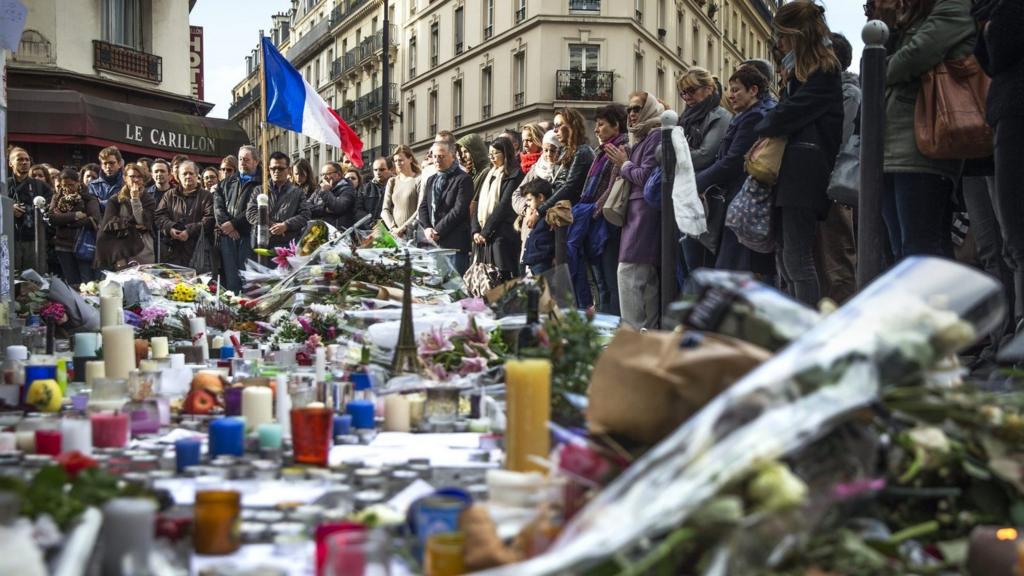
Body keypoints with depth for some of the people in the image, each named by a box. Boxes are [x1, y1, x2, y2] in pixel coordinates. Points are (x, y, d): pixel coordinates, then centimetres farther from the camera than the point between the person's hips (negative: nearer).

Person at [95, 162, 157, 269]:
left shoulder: (148, 200, 10)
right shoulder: (114, 200, 9)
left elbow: (143, 222, -6)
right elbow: (109, 222, -4)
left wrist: (135, 199, -6)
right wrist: (133, 225, -7)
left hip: (144, 250, 1)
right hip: (122, 250, -1)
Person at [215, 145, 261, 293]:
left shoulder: (261, 183, 2)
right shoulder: (229, 181, 21)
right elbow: (218, 203, 10)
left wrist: (233, 223, -10)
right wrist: (224, 223, -6)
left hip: (248, 235, -4)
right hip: (227, 236, 4)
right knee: (229, 277, 2)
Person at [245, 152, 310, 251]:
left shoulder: (297, 192, 14)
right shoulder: (259, 190, 16)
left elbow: (304, 215, 3)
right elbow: (250, 213, 5)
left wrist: (286, 225, -13)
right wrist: (270, 225, -9)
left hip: (288, 245, -1)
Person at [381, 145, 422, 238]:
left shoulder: (418, 180, -1)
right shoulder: (392, 182, 14)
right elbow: (385, 210, 10)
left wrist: (403, 228, -15)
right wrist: (393, 228, -6)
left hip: (413, 233, -4)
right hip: (395, 233, 4)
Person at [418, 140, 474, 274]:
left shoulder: (463, 179, -4)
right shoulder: (431, 180, 21)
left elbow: (459, 209, -13)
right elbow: (423, 207, 16)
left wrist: (438, 230, -13)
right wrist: (427, 228, -3)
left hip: (454, 243, -7)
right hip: (432, 242, 7)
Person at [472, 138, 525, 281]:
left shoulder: (513, 175, -3)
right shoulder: (490, 175, 21)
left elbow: (504, 205, -11)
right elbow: (479, 204, 15)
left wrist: (486, 232, -11)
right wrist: (476, 230, 1)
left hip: (502, 235, -7)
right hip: (485, 237, 7)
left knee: (503, 277, -10)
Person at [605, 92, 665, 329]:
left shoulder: (656, 136, -7)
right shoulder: (640, 138, 22)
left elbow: (645, 176, -15)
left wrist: (624, 164, -1)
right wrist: (623, 163, 7)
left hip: (645, 214, -10)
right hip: (636, 214, 10)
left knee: (628, 273, -15)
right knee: (647, 282, 9)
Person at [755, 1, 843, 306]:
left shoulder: (823, 69, -6)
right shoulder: (799, 67, 23)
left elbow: (791, 112, -12)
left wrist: (762, 128, 5)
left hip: (804, 166, -10)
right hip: (788, 166, 10)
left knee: (797, 258, -12)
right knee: (784, 256, 6)